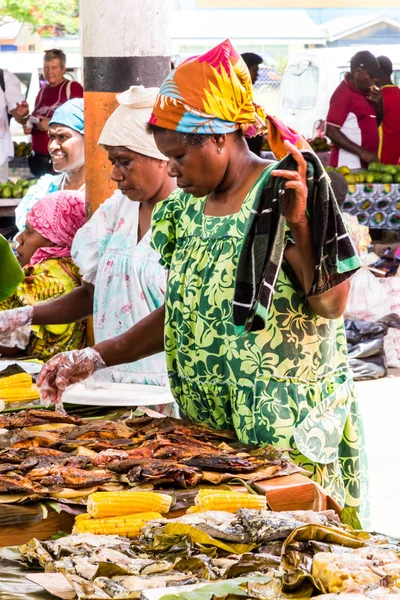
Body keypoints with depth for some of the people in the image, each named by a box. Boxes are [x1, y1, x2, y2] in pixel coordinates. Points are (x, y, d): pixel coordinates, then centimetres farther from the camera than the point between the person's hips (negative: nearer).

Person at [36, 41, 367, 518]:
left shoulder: (280, 194, -11)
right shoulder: (190, 208, 10)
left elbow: (331, 304, -16)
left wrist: (299, 224, -29)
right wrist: (94, 359, 9)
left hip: (286, 426, -6)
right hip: (205, 423, 7)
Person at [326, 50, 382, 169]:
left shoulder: (366, 91, 10)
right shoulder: (344, 94, -14)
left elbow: (375, 123, 21)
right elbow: (331, 132, -19)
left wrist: (378, 104, 0)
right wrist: (362, 152, -23)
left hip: (365, 164, 8)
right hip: (348, 166, -8)